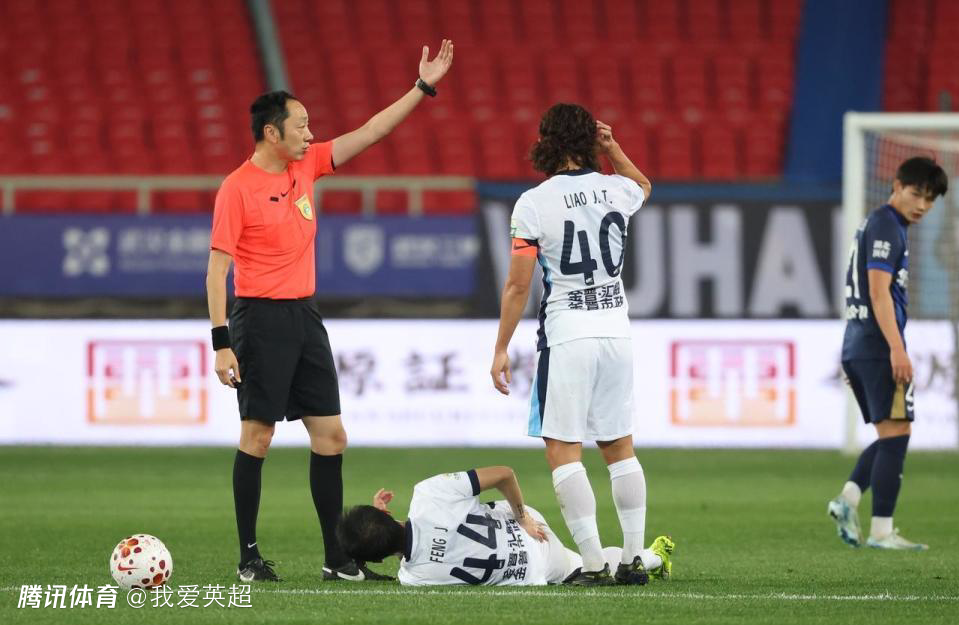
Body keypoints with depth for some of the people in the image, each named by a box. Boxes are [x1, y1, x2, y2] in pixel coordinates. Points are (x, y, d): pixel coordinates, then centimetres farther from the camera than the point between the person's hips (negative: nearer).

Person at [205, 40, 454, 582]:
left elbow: (370, 133, 14)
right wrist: (222, 343, -17)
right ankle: (249, 556, 4)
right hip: (261, 318, -7)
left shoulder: (306, 166, 9)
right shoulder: (237, 189, -11)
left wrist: (424, 87, 10)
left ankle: (337, 558, 9)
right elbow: (217, 269, -11)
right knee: (257, 437, -4)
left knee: (331, 436, 5)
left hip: (305, 317, 7)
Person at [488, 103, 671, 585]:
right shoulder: (617, 191, 4)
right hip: (616, 330, 5)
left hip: (567, 335, -5)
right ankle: (635, 556, 16)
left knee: (563, 450, -1)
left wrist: (501, 349, 0)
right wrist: (612, 149, 18)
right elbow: (642, 184, 32)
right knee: (619, 447, 15)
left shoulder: (533, 204, -9)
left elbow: (518, 284, -8)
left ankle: (594, 563, -10)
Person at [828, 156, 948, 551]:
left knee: (890, 438, 14)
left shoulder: (875, 224, 21)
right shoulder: (886, 226, -9)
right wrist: (897, 349, -23)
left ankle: (847, 499, -2)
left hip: (857, 349, 10)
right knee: (895, 435, -7)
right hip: (878, 346, -10)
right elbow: (879, 292, -18)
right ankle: (881, 531, -8)